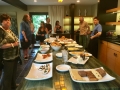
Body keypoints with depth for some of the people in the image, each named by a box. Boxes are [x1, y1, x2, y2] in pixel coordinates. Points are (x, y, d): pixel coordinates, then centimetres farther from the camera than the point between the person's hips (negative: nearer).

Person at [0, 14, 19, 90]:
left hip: (15, 55, 9)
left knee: (14, 72, 23)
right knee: (7, 75, 3)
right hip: (7, 58, -9)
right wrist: (13, 44, -22)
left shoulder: (9, 30, 10)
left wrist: (17, 42, 5)